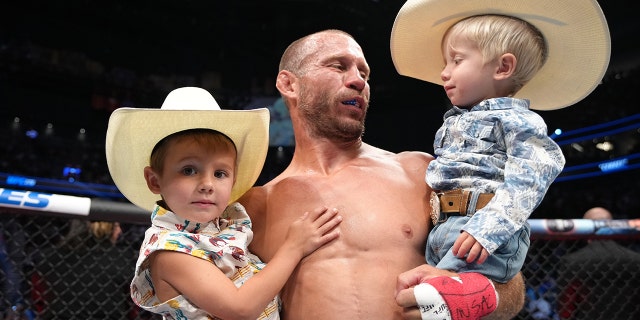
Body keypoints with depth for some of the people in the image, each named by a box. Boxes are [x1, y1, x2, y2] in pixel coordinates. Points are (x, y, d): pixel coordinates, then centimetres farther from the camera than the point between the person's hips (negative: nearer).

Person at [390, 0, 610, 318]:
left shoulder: (515, 119, -4)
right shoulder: (453, 121, 23)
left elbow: (527, 180, -17)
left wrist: (489, 227, -29)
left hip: (483, 233, -9)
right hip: (441, 229, 9)